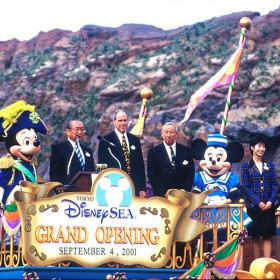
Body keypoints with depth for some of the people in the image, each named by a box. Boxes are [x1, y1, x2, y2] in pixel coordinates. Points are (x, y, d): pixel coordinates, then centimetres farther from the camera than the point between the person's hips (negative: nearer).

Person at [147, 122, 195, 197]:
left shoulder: (186, 150, 7)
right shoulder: (153, 152, 2)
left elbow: (190, 174, 5)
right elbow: (152, 176, -3)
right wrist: (165, 193, -13)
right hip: (161, 196, -1)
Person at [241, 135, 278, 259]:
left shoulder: (269, 165, 11)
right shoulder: (246, 166, 2)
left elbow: (275, 185, 7)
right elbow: (245, 187, -4)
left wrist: (271, 201, -9)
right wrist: (258, 202, -13)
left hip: (268, 206, 2)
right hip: (253, 206, -2)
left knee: (267, 236, -2)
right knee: (255, 236, 0)